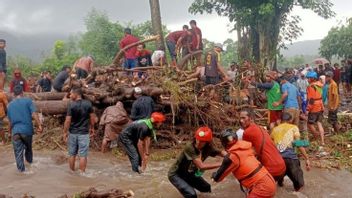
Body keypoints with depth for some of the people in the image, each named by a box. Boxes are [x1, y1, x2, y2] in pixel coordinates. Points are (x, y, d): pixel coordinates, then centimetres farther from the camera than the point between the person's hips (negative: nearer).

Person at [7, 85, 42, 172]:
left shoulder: (10, 105, 8)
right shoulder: (28, 101, -2)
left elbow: (10, 121, 14)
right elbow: (34, 114, -13)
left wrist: (10, 131, 27)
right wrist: (39, 125, -12)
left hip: (15, 131, 1)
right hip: (27, 130, -1)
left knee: (18, 152, 7)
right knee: (28, 148, 21)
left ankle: (21, 170, 9)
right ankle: (30, 162, 40)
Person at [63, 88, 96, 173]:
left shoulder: (71, 105, -11)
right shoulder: (88, 104, -5)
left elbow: (68, 120, -11)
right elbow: (92, 117, 0)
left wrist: (65, 132, -2)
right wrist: (92, 128, 14)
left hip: (72, 133, 0)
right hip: (84, 133, 0)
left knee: (72, 154, 14)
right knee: (83, 155, 3)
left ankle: (72, 172, 24)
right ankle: (82, 173, 5)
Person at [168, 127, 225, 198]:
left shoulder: (208, 148, -13)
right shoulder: (189, 147, -34)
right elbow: (201, 166, -38)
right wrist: (221, 164, -38)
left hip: (188, 173, 7)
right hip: (176, 174, -7)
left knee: (206, 188, 17)